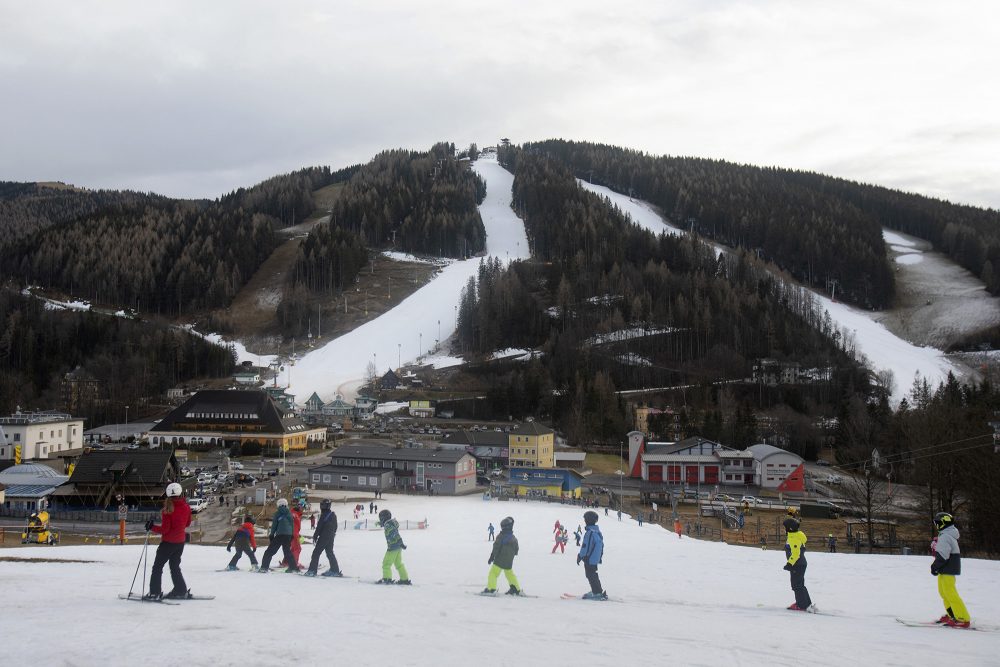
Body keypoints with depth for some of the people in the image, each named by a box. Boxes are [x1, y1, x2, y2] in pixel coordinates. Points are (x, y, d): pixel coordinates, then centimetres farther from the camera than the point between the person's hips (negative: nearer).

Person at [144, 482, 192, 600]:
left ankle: (154, 592, 1)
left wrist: (152, 527, -6)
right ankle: (181, 590, 20)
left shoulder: (168, 509, -19)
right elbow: (187, 523, 10)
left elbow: (164, 529, -17)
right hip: (181, 541, 6)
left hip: (168, 542, -6)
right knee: (175, 566, 20)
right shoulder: (186, 507, -3)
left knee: (157, 566, 5)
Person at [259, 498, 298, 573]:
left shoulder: (277, 514, 0)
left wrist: (271, 535, 6)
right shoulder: (289, 514, 11)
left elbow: (274, 525, -1)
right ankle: (293, 567, 13)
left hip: (279, 535, -4)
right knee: (287, 551, 17)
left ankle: (264, 567, -9)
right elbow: (292, 526, 14)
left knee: (270, 551, 1)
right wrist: (292, 535, 20)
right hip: (288, 535, 4)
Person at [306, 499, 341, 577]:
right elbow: (335, 527, 18)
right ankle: (335, 570, 12)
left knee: (316, 553, -3)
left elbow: (319, 527, -14)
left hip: (323, 537, -8)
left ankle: (312, 570, -7)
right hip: (331, 538, 8)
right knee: (330, 553, 14)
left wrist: (315, 536, -8)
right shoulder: (333, 515, 12)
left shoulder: (324, 515, -14)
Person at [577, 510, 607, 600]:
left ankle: (598, 593, -2)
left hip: (589, 559, -9)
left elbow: (585, 546, -22)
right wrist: (600, 556, 25)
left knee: (591, 576, -2)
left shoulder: (590, 532, -22)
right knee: (593, 575, 20)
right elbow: (601, 545, 17)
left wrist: (580, 556, -11)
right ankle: (596, 591, 27)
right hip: (596, 558, 9)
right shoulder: (598, 531, 9)